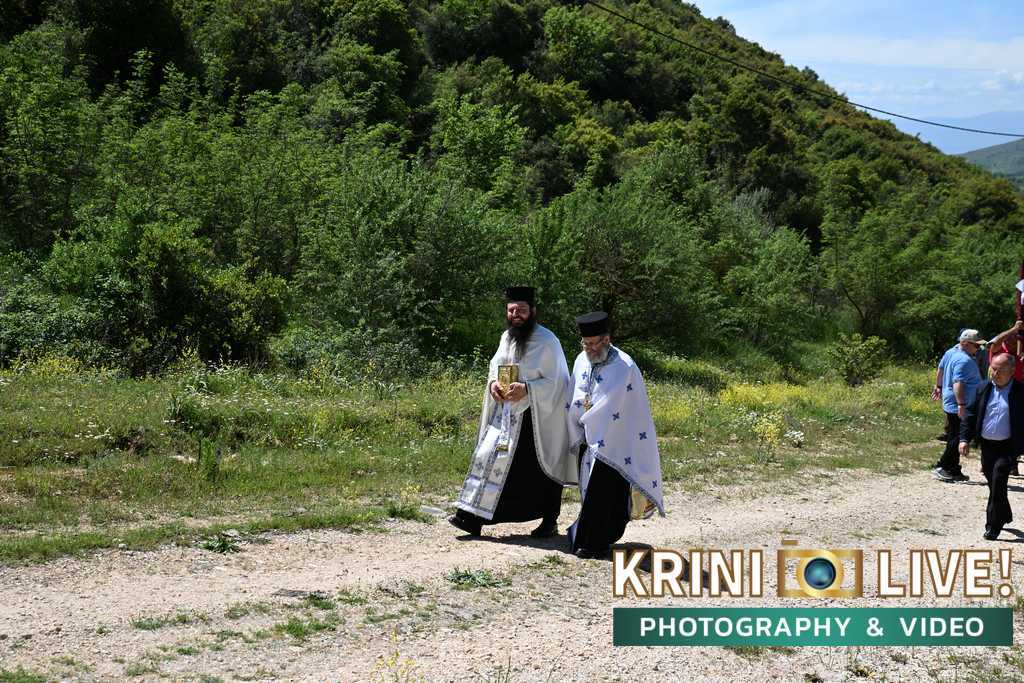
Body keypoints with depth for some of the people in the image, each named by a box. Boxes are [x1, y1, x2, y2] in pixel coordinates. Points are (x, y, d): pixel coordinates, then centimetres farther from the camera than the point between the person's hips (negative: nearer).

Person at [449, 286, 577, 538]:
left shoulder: (547, 341, -12)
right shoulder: (506, 338, 9)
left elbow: (556, 381, -13)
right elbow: (494, 368, 19)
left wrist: (526, 388, -25)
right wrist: (493, 384, -3)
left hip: (538, 417, -6)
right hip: (505, 413, 6)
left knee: (544, 470, 4)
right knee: (489, 458, 0)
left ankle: (550, 522, 18)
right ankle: (473, 517, 0)